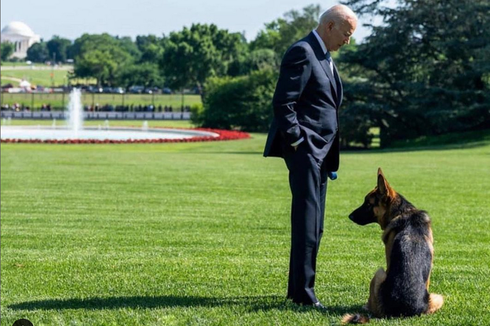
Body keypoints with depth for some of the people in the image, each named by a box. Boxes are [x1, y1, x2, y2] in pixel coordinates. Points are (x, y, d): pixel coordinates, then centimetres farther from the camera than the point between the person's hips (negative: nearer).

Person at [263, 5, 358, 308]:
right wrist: (297, 143, -18)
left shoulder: (325, 57, 19)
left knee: (313, 224, 12)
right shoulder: (302, 52, -12)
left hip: (321, 152, 10)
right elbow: (283, 102, -17)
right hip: (304, 148, -10)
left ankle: (297, 288, 19)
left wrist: (330, 156, 18)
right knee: (307, 221, -10)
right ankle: (303, 292, -7)